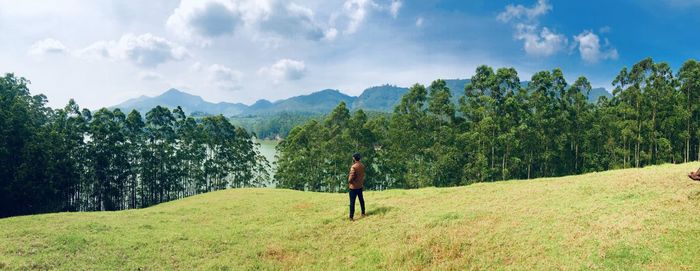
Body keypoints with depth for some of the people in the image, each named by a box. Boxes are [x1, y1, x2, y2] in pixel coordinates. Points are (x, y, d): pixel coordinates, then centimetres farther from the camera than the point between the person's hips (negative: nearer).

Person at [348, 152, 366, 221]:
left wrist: (349, 182, -3)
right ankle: (363, 213, 31)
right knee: (361, 199, 20)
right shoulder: (362, 166, 0)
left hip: (353, 187, -7)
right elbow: (363, 175, 7)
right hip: (360, 186, 7)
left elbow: (351, 177, -23)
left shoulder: (354, 167, -23)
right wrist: (362, 182, 15)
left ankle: (351, 217, 2)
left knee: (352, 202, -1)